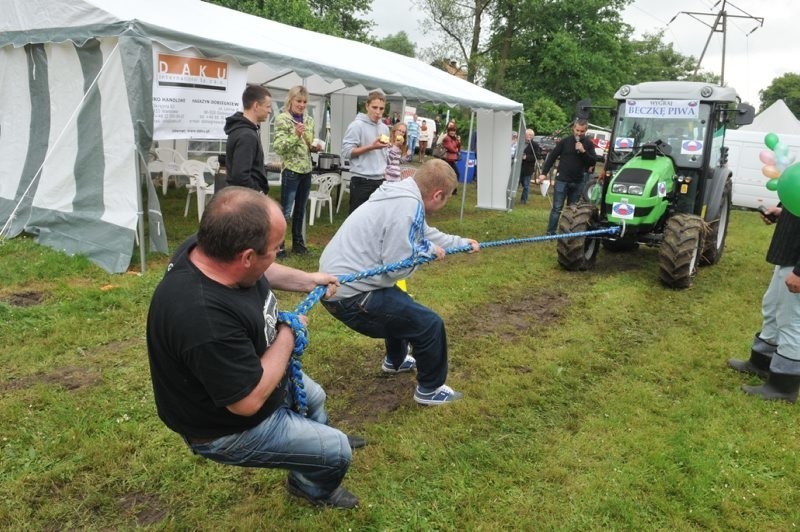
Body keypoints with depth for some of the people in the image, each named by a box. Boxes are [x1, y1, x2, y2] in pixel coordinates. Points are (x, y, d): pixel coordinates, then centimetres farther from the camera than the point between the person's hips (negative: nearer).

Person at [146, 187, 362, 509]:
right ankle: (315, 489, 40)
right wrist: (287, 336, -22)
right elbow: (250, 400, -33)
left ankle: (320, 441, 61)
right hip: (230, 426, -8)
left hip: (251, 372, 8)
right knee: (337, 453, 6)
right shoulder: (204, 318, -45)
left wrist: (306, 280, 6)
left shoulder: (208, 246, -19)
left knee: (314, 396, 30)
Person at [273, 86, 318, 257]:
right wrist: (296, 135, -25)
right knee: (285, 210, -1)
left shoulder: (309, 120, 11)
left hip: (306, 170, 6)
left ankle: (298, 242, 25)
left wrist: (315, 146, -3)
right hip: (291, 170, -6)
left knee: (300, 209, 14)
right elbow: (278, 147, -14)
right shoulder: (282, 119, -7)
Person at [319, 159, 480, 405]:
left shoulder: (401, 195, 9)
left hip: (336, 280, 11)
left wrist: (461, 242, 38)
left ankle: (395, 361, 55)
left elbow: (425, 234, 27)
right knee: (430, 324, -4)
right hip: (350, 295, -11)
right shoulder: (409, 206, -22)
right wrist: (429, 250, -4)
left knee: (401, 305, 35)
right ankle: (430, 389, 17)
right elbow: (396, 268, -21)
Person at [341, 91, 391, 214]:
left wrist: (385, 173, 17)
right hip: (362, 181, -7)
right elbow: (346, 152, -15)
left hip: (380, 181, 7)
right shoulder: (357, 125, -10)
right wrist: (371, 146, -19)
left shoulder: (384, 128, 12)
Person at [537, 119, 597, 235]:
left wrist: (583, 151, -17)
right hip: (562, 180, -2)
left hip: (578, 182, 3)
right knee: (557, 208, -2)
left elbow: (593, 162, -2)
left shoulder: (588, 144, 4)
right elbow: (552, 157, 1)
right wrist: (544, 173, -6)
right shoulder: (565, 141, -2)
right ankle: (550, 233, 3)